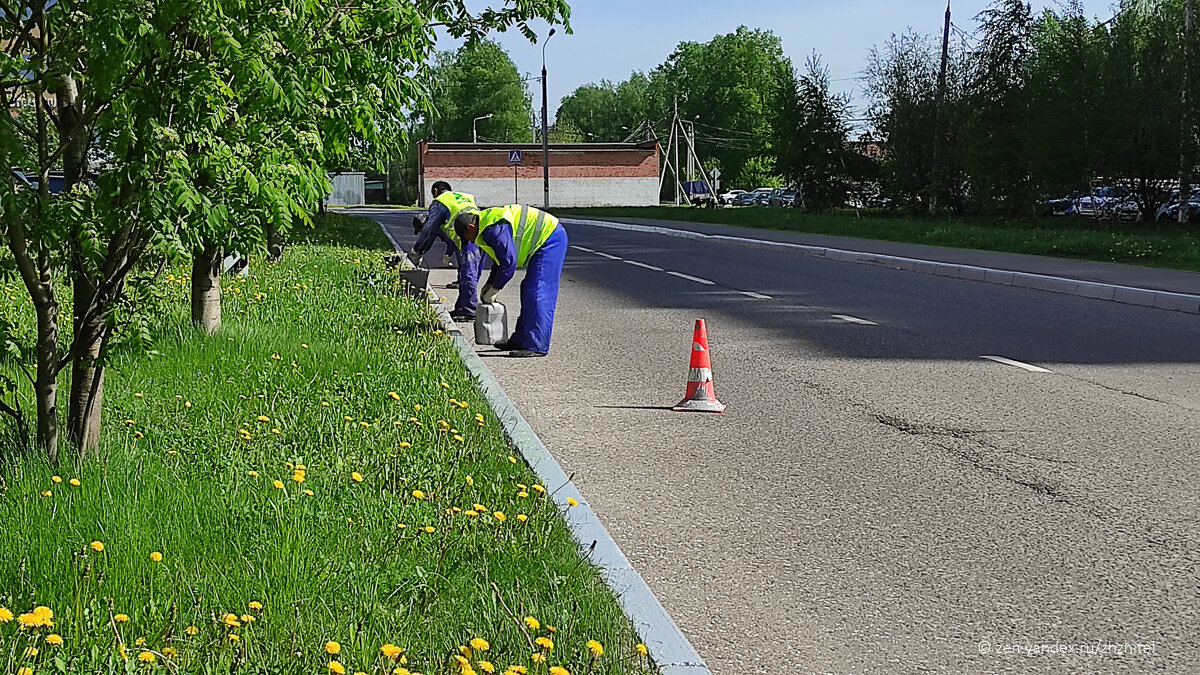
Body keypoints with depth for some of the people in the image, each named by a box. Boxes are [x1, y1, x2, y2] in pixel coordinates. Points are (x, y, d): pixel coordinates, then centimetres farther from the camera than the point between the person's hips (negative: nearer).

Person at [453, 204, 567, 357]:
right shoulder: (487, 225, 14)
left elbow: (509, 262, -22)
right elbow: (501, 258, 24)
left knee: (536, 294, -15)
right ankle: (521, 340, 21)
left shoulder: (493, 229, -21)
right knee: (528, 292, 14)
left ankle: (537, 346, -17)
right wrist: (489, 283, 17)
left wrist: (494, 289, -10)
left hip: (550, 239, -11)